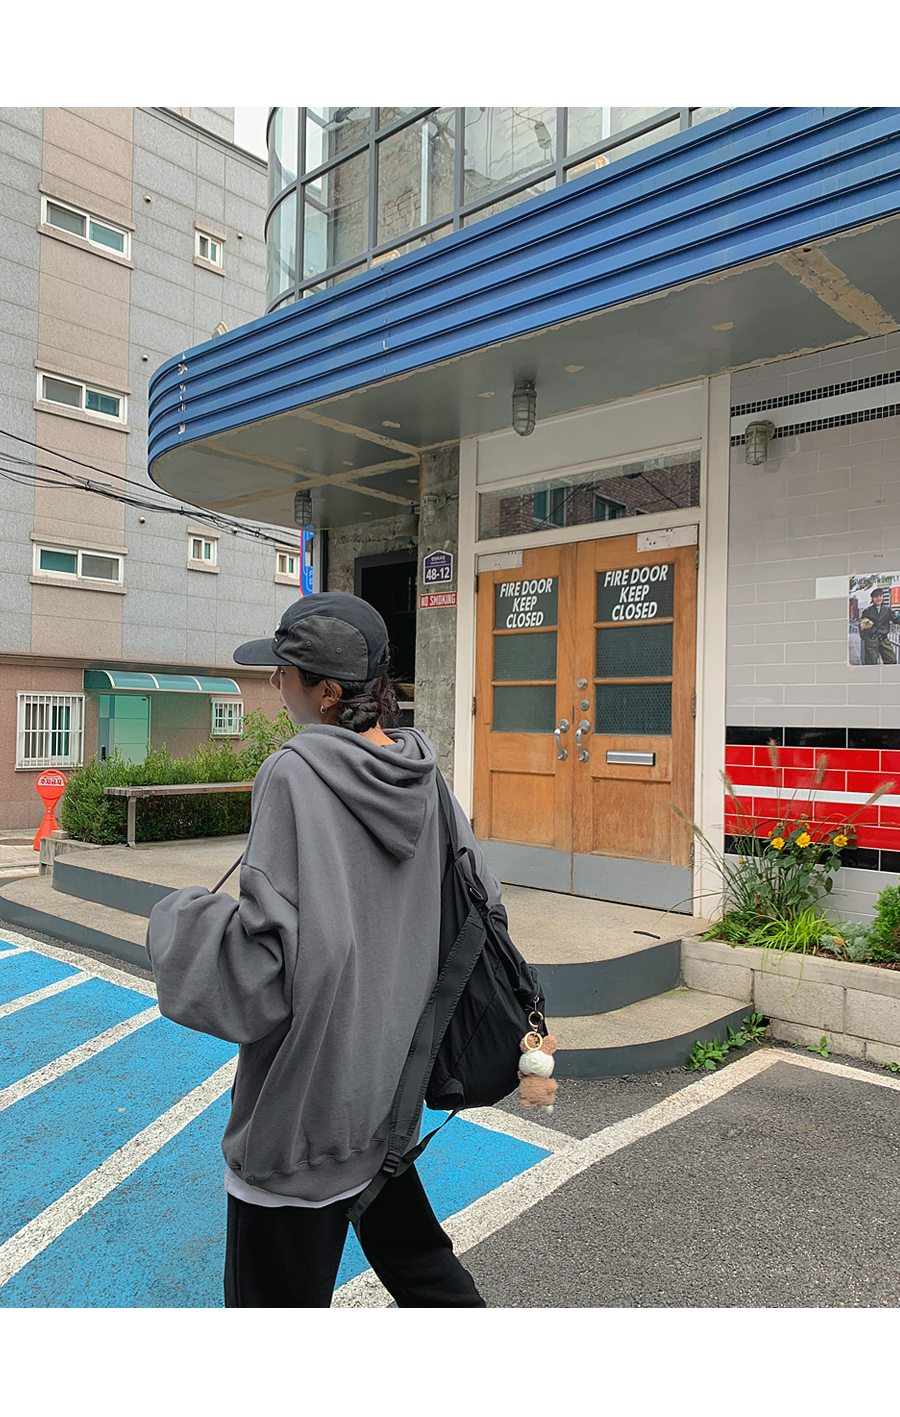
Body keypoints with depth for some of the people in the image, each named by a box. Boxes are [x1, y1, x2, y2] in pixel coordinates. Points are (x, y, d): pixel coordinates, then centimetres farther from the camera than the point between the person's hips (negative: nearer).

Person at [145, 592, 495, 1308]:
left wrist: (179, 913, -11)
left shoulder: (296, 773, -24)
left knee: (278, 1292, 15)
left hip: (305, 1100, -7)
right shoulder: (424, 773, -3)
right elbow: (481, 899, 6)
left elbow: (268, 951, -28)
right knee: (408, 1246, 30)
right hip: (391, 1079, 7)